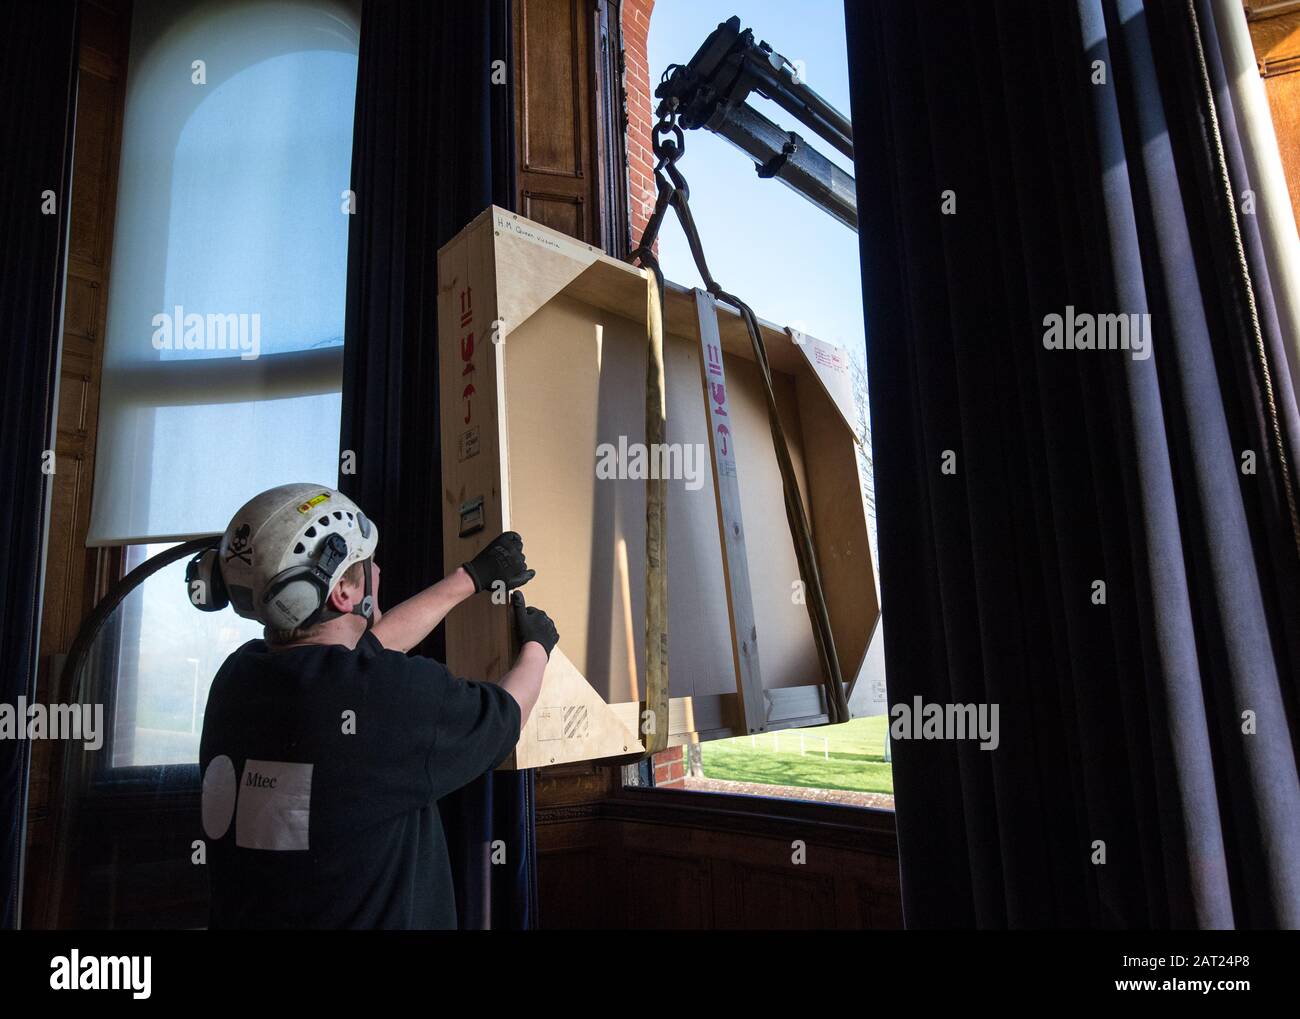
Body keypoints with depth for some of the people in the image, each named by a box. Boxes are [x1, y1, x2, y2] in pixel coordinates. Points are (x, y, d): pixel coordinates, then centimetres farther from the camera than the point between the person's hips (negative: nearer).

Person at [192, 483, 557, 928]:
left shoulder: (238, 674, -7)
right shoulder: (401, 692, -26)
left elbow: (365, 646, 7)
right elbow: (507, 715, -7)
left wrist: (471, 577, 17)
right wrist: (537, 646, 13)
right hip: (369, 916, -6)